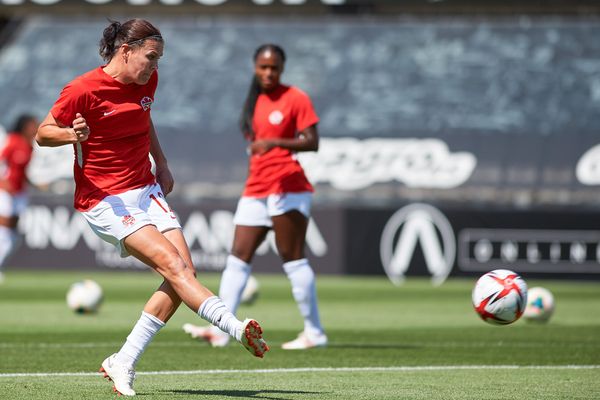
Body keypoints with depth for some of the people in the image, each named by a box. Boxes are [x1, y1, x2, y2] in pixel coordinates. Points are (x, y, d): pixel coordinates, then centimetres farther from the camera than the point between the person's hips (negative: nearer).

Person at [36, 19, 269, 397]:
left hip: (146, 189, 7)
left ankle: (123, 365, -4)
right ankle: (238, 329, -33)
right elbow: (43, 133, -6)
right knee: (171, 264, -24)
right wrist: (72, 134, -26)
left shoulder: (147, 81, 6)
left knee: (185, 272, -8)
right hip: (105, 199, -7)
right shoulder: (83, 90, -14)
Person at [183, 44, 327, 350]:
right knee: (238, 258, -1)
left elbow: (312, 142, -13)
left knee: (293, 258, -7)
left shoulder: (295, 98, -5)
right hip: (255, 191, 7)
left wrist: (275, 143, -25)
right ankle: (220, 329, -6)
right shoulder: (255, 101, 15)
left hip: (287, 189, -7)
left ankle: (314, 332, 0)